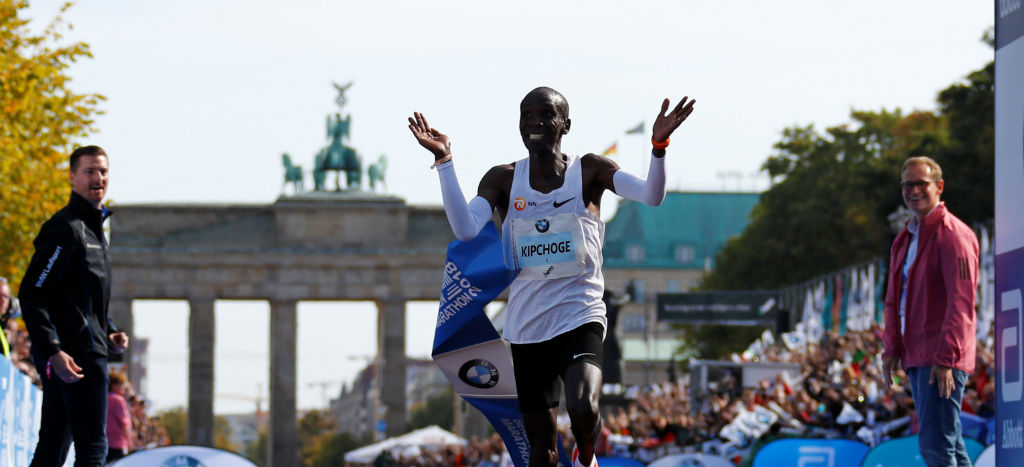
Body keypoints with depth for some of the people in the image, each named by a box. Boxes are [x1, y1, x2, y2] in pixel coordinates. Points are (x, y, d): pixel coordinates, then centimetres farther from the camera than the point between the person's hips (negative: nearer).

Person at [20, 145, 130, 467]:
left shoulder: (95, 229, 21)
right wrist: (53, 351, -25)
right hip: (77, 354, -10)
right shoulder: (66, 227, -11)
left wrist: (109, 332, 13)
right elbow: (31, 295, -17)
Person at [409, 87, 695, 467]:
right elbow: (465, 229, -13)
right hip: (527, 327, 3)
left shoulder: (589, 172, -2)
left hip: (579, 318, -3)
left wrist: (659, 145, -33)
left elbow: (651, 196, -16)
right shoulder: (504, 180, 3)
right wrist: (443, 160, -18)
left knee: (582, 407, -30)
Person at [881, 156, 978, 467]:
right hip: (916, 358, 9)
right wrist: (891, 348, 13)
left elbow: (961, 301, -17)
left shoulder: (952, 234, -11)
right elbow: (894, 299, 23)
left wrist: (945, 358, -22)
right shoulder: (905, 239, 18)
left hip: (942, 361, -9)